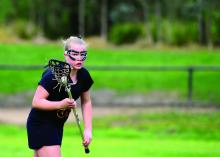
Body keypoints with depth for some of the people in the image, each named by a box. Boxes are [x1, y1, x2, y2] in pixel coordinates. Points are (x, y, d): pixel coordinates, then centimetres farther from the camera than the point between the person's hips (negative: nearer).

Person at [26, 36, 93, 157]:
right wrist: (60, 104, -37)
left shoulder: (84, 76, -3)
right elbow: (36, 102, -24)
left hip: (57, 125, 7)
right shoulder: (53, 75, -23)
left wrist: (88, 129, 3)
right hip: (40, 124, -7)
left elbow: (86, 102, 11)